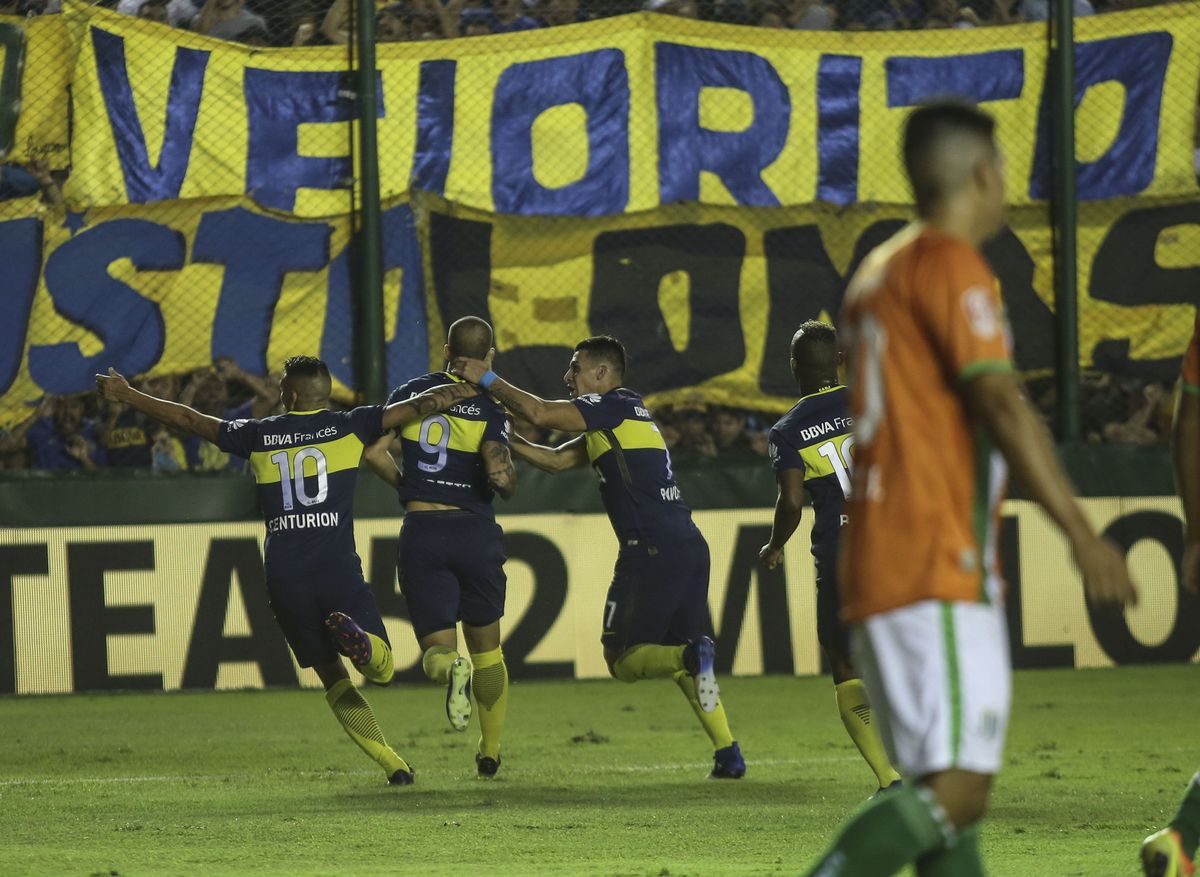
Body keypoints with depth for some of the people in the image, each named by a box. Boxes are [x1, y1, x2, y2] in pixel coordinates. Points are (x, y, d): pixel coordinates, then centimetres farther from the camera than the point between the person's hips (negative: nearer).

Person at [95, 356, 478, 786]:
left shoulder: (258, 435, 10)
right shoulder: (349, 426, 5)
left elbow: (187, 419, 19)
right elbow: (419, 405, 5)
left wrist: (126, 395, 30)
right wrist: (474, 391, 17)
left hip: (284, 577, 2)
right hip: (339, 570, -2)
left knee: (332, 676, 12)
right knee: (382, 668, 1)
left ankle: (392, 764, -2)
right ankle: (357, 638, -36)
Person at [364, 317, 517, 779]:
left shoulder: (410, 392, 4)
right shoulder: (490, 408, -6)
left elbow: (373, 453, 0)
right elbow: (499, 476, -20)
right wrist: (509, 480, 4)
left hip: (421, 533, 1)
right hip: (475, 530, -1)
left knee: (437, 648, 4)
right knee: (486, 646, 19)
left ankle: (451, 669, -32)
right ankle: (490, 750, 22)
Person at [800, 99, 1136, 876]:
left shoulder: (880, 270, 21)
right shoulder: (949, 265, -7)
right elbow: (1001, 404, -16)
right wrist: (1082, 533, -18)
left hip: (879, 570, 10)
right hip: (935, 573, -10)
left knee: (947, 791, 7)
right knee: (958, 788, -17)